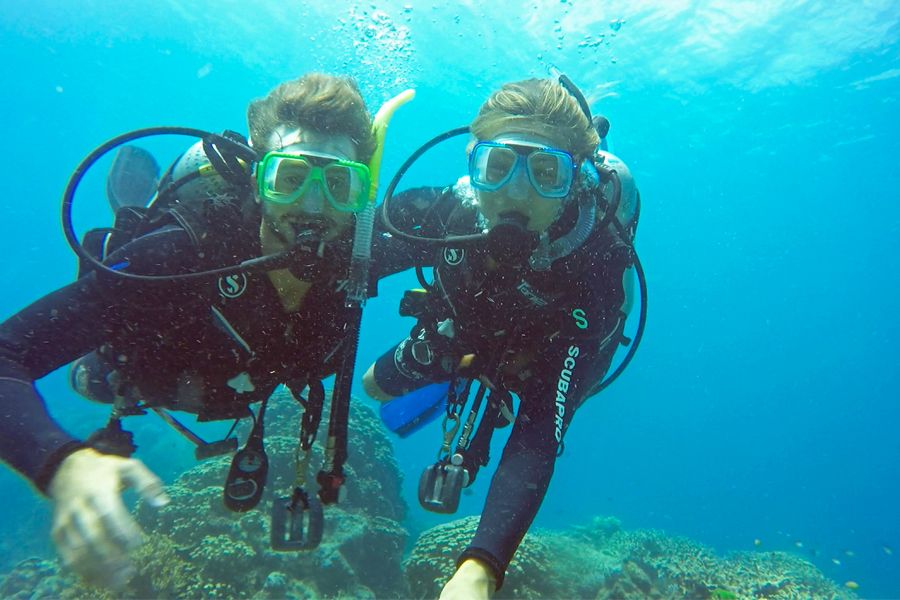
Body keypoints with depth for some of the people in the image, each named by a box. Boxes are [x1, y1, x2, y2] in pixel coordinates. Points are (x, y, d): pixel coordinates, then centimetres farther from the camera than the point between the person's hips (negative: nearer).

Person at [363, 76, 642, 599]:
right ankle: (464, 380, 45)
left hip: (537, 363, -3)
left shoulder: (595, 275, -47)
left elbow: (540, 435, -53)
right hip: (462, 334, 4)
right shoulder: (455, 207, -36)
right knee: (377, 387, 22)